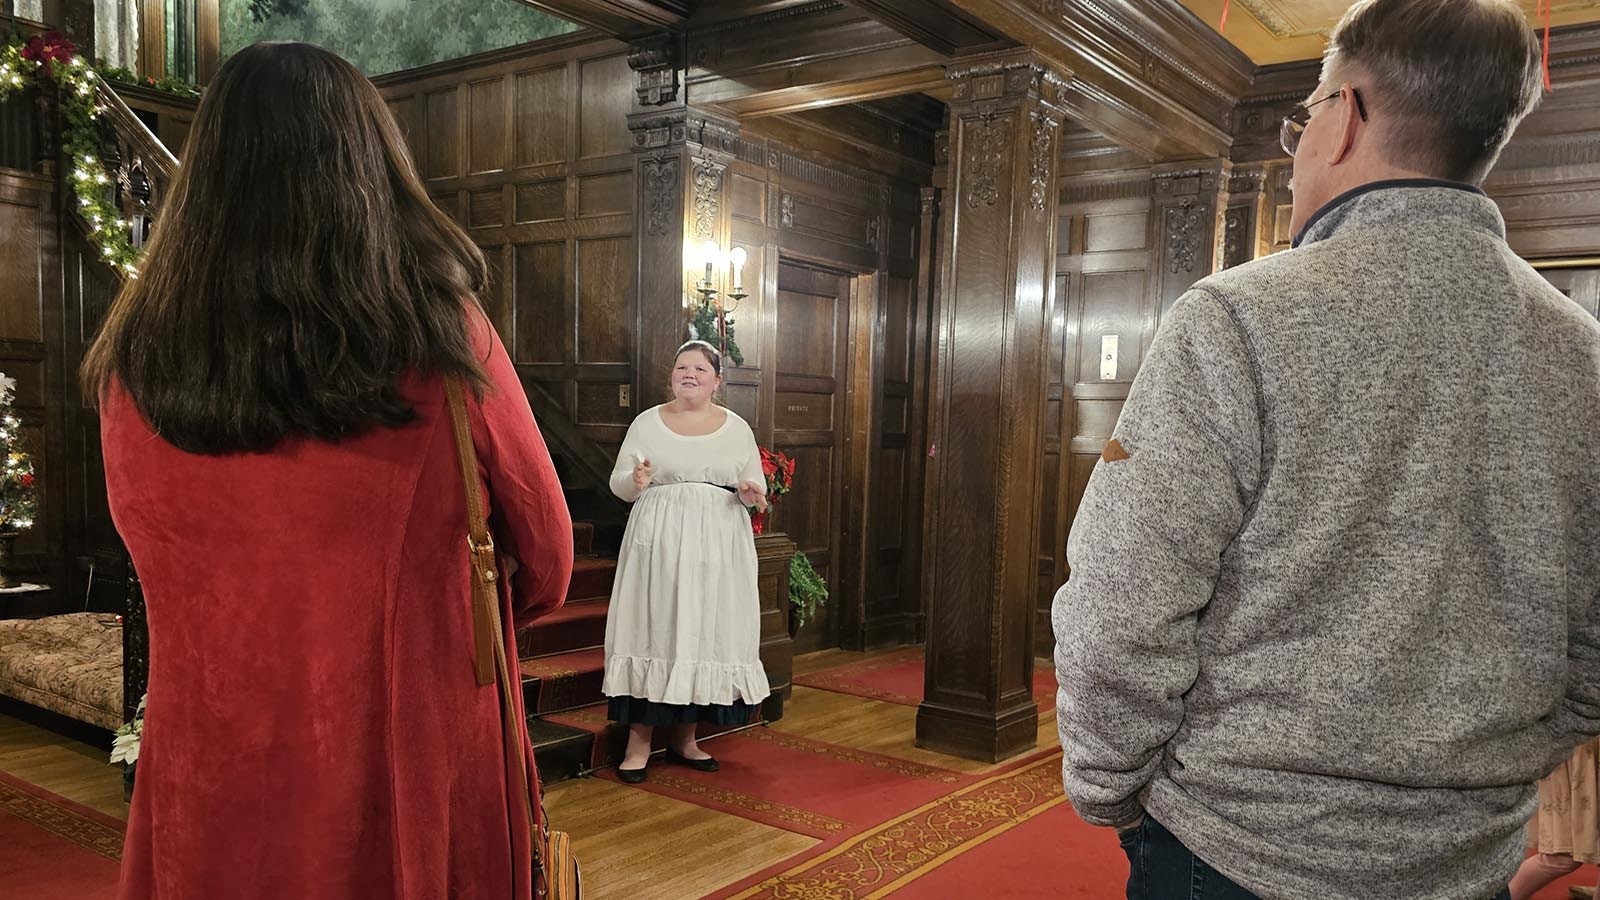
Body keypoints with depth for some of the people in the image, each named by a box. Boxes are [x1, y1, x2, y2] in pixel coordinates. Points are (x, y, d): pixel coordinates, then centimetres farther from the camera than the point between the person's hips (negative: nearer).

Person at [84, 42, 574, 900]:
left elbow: (162, 560, 9)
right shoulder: (442, 339, -15)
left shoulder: (132, 365, -8)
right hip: (411, 780, -2)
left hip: (211, 795, 2)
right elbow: (545, 560, -3)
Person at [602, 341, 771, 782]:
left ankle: (684, 737, 17)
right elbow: (617, 483, 5)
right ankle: (639, 740, 5)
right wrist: (635, 481, -17)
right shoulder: (647, 423, 5)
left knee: (706, 629, 3)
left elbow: (755, 487, 12)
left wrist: (752, 490, -10)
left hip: (718, 544, 2)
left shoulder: (737, 428, 8)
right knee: (653, 628, -4)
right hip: (658, 541, -1)